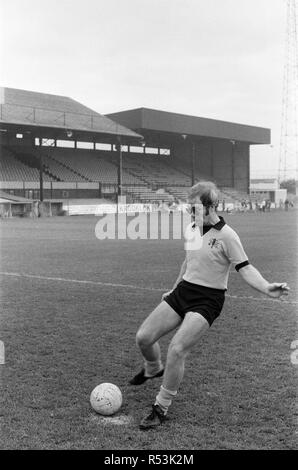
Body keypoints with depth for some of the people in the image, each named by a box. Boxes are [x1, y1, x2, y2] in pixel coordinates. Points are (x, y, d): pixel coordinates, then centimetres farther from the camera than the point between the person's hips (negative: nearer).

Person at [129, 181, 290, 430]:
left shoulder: (226, 236, -16)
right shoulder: (192, 228, 5)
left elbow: (245, 267, -15)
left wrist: (267, 288, -33)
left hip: (207, 300, -7)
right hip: (183, 290, 7)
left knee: (177, 350, -20)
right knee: (143, 337, 2)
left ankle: (162, 408, 0)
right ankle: (153, 368, 39)